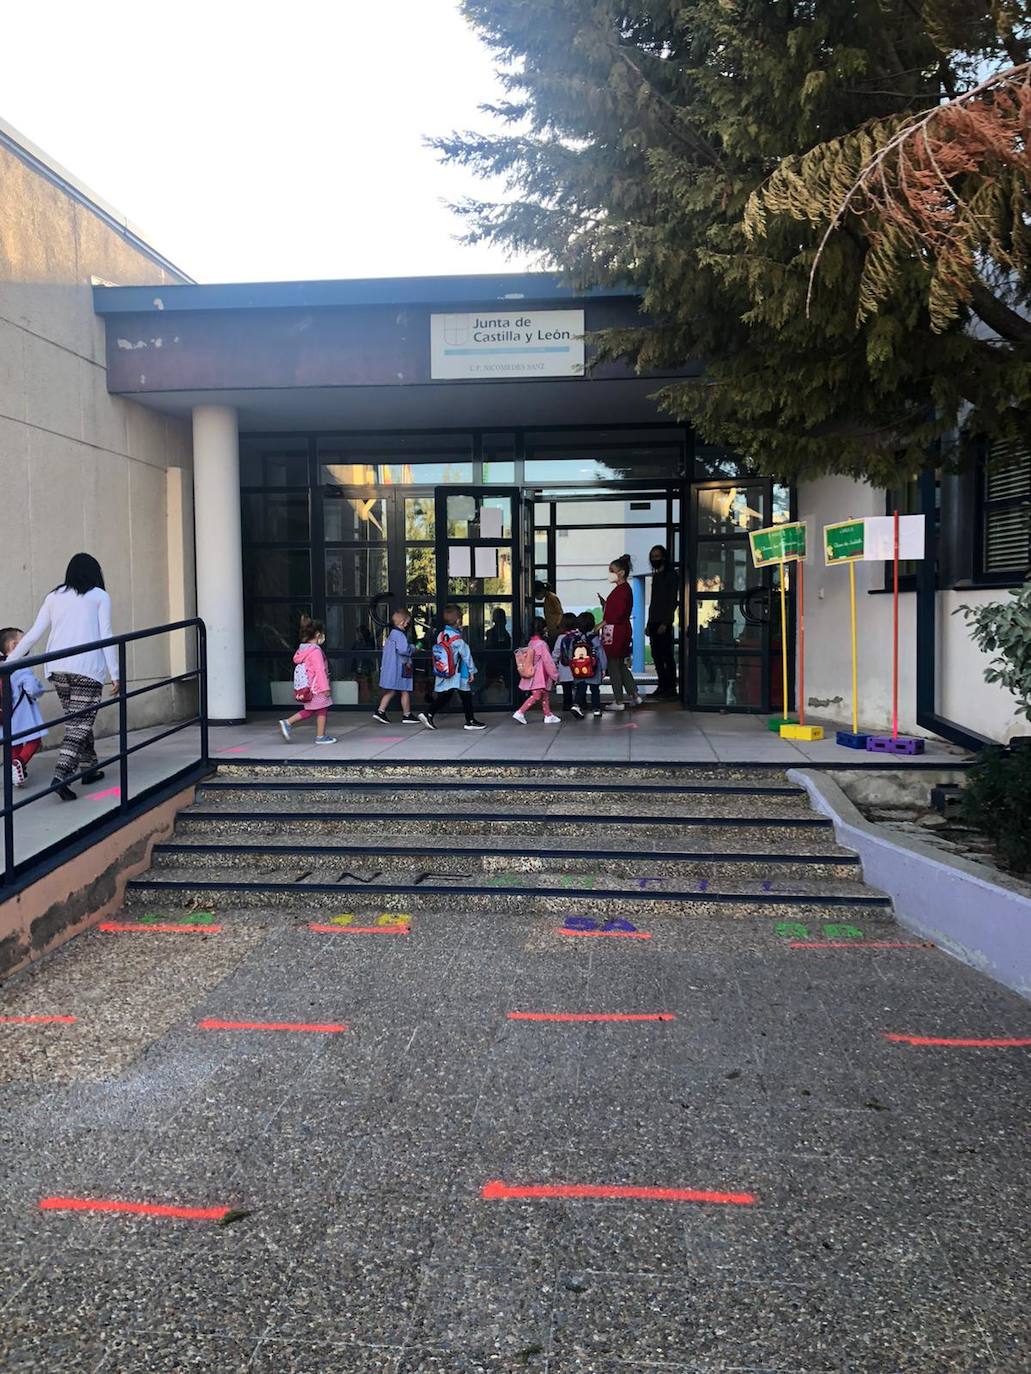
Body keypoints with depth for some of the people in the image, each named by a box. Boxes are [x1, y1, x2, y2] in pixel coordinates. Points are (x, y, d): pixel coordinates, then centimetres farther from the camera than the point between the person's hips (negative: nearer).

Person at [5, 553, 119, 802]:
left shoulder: (54, 597, 15)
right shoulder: (99, 596, 5)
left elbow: (33, 634, 13)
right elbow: (106, 636, -2)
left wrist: (8, 661, 21)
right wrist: (115, 674, -2)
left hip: (57, 668, 4)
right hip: (87, 668, -4)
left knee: (76, 720, 17)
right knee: (80, 723, -5)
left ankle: (89, 768, 25)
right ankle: (60, 776, -18)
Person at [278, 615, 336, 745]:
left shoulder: (302, 649, 10)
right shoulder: (316, 651, -19)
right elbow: (319, 670, -21)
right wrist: (325, 687, -18)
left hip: (306, 689, 9)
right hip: (316, 687, -9)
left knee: (308, 711, 16)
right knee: (321, 711, 5)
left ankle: (287, 723, 7)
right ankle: (320, 736, 12)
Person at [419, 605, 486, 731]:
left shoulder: (441, 635, 1)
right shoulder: (458, 639, -17)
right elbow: (466, 655, -11)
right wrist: (472, 671, -4)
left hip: (443, 675, 6)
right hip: (459, 676, -6)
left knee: (443, 697, 11)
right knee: (466, 697, 7)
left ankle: (428, 713, -1)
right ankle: (470, 721, 13)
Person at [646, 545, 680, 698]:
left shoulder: (671, 575, -5)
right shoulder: (656, 576, 19)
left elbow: (673, 601, -12)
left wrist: (665, 623, -19)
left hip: (664, 623, -8)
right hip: (653, 622, 8)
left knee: (667, 656, -9)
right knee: (656, 655, 7)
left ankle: (671, 689, -8)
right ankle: (662, 687, 11)